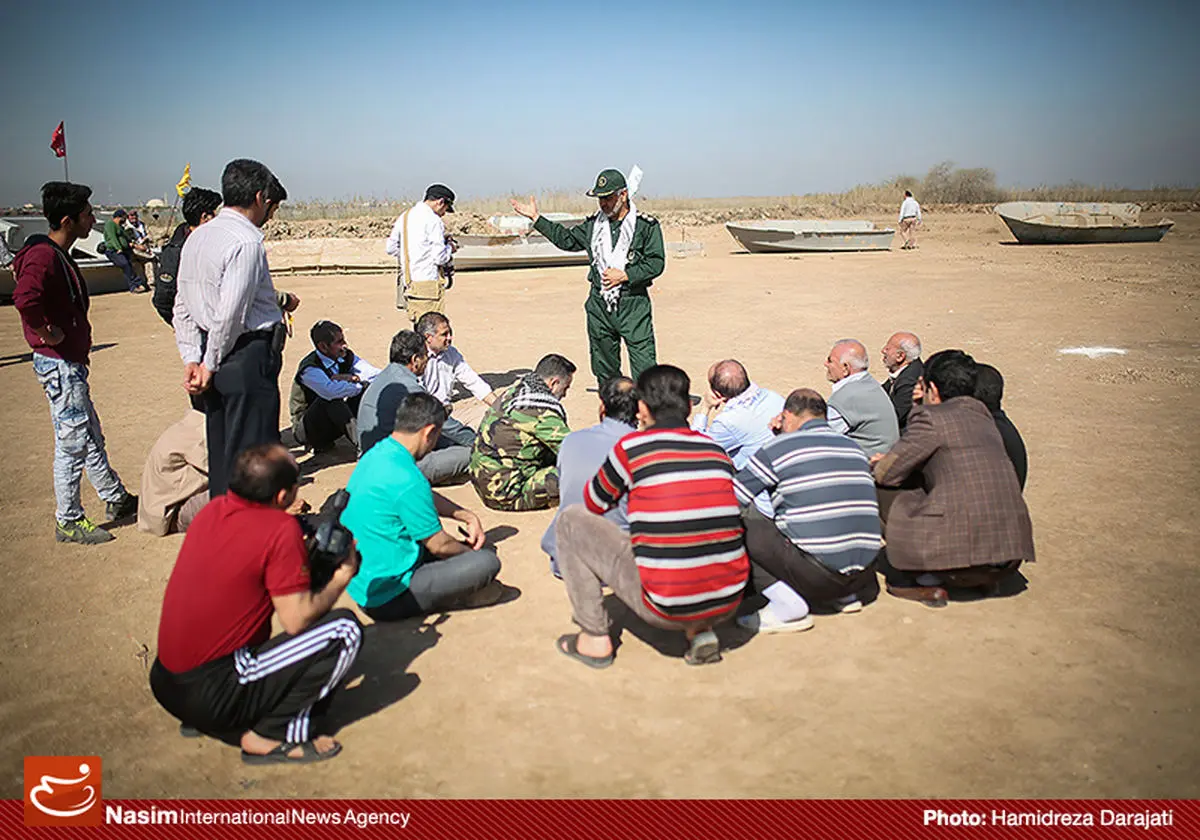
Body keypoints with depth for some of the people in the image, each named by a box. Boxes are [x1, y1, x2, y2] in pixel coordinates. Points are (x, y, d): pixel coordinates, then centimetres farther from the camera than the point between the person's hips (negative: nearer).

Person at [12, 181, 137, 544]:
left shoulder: (59, 255, 14)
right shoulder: (43, 256, -19)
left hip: (72, 362, 10)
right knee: (73, 444, -2)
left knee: (91, 437, 19)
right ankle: (69, 521, 10)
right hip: (59, 364, -10)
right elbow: (25, 299, -36)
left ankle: (116, 499, 32)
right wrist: (47, 335, -23)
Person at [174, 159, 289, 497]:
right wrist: (211, 365, -8)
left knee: (220, 453, 17)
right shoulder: (247, 241, -15)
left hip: (217, 358, 9)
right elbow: (230, 314, -19)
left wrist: (192, 358, 9)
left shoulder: (196, 237, 13)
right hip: (249, 357, -9)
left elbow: (183, 306, 14)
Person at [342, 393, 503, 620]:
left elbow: (428, 497, 19)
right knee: (487, 562, -15)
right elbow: (439, 546, -15)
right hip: (387, 600, -9)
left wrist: (468, 517, 10)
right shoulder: (406, 480, -27)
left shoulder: (377, 454, 3)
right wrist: (471, 552, 5)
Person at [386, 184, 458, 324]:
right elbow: (440, 257, -14)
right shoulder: (434, 220, -11)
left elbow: (391, 248, 20)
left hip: (407, 281, 8)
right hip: (428, 282, -8)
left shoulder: (404, 216, 13)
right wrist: (450, 248, 5)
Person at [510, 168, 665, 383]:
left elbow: (656, 262, -7)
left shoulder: (646, 225, -3)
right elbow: (566, 239, 25)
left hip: (633, 306, -5)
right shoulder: (594, 225, 12)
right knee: (603, 366, 12)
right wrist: (536, 218, 24)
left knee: (644, 367, -10)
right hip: (599, 304, 5)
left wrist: (625, 275, -15)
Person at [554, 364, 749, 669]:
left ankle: (595, 640, 15)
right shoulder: (717, 452, 8)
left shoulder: (631, 446, -5)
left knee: (571, 519, 11)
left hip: (665, 609, -5)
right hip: (729, 603, 5)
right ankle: (701, 631, 20)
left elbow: (594, 505, 12)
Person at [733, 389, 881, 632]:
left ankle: (788, 607, -9)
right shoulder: (855, 448, 14)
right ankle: (847, 595, 18)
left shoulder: (779, 448, -3)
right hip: (864, 575, 7)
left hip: (817, 575, -7)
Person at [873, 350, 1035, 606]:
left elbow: (886, 474, 1)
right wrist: (891, 459, 32)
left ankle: (922, 580, 6)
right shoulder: (982, 415, 17)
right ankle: (985, 580, 20)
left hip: (963, 552, -8)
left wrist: (879, 465, 24)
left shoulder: (930, 417, -4)